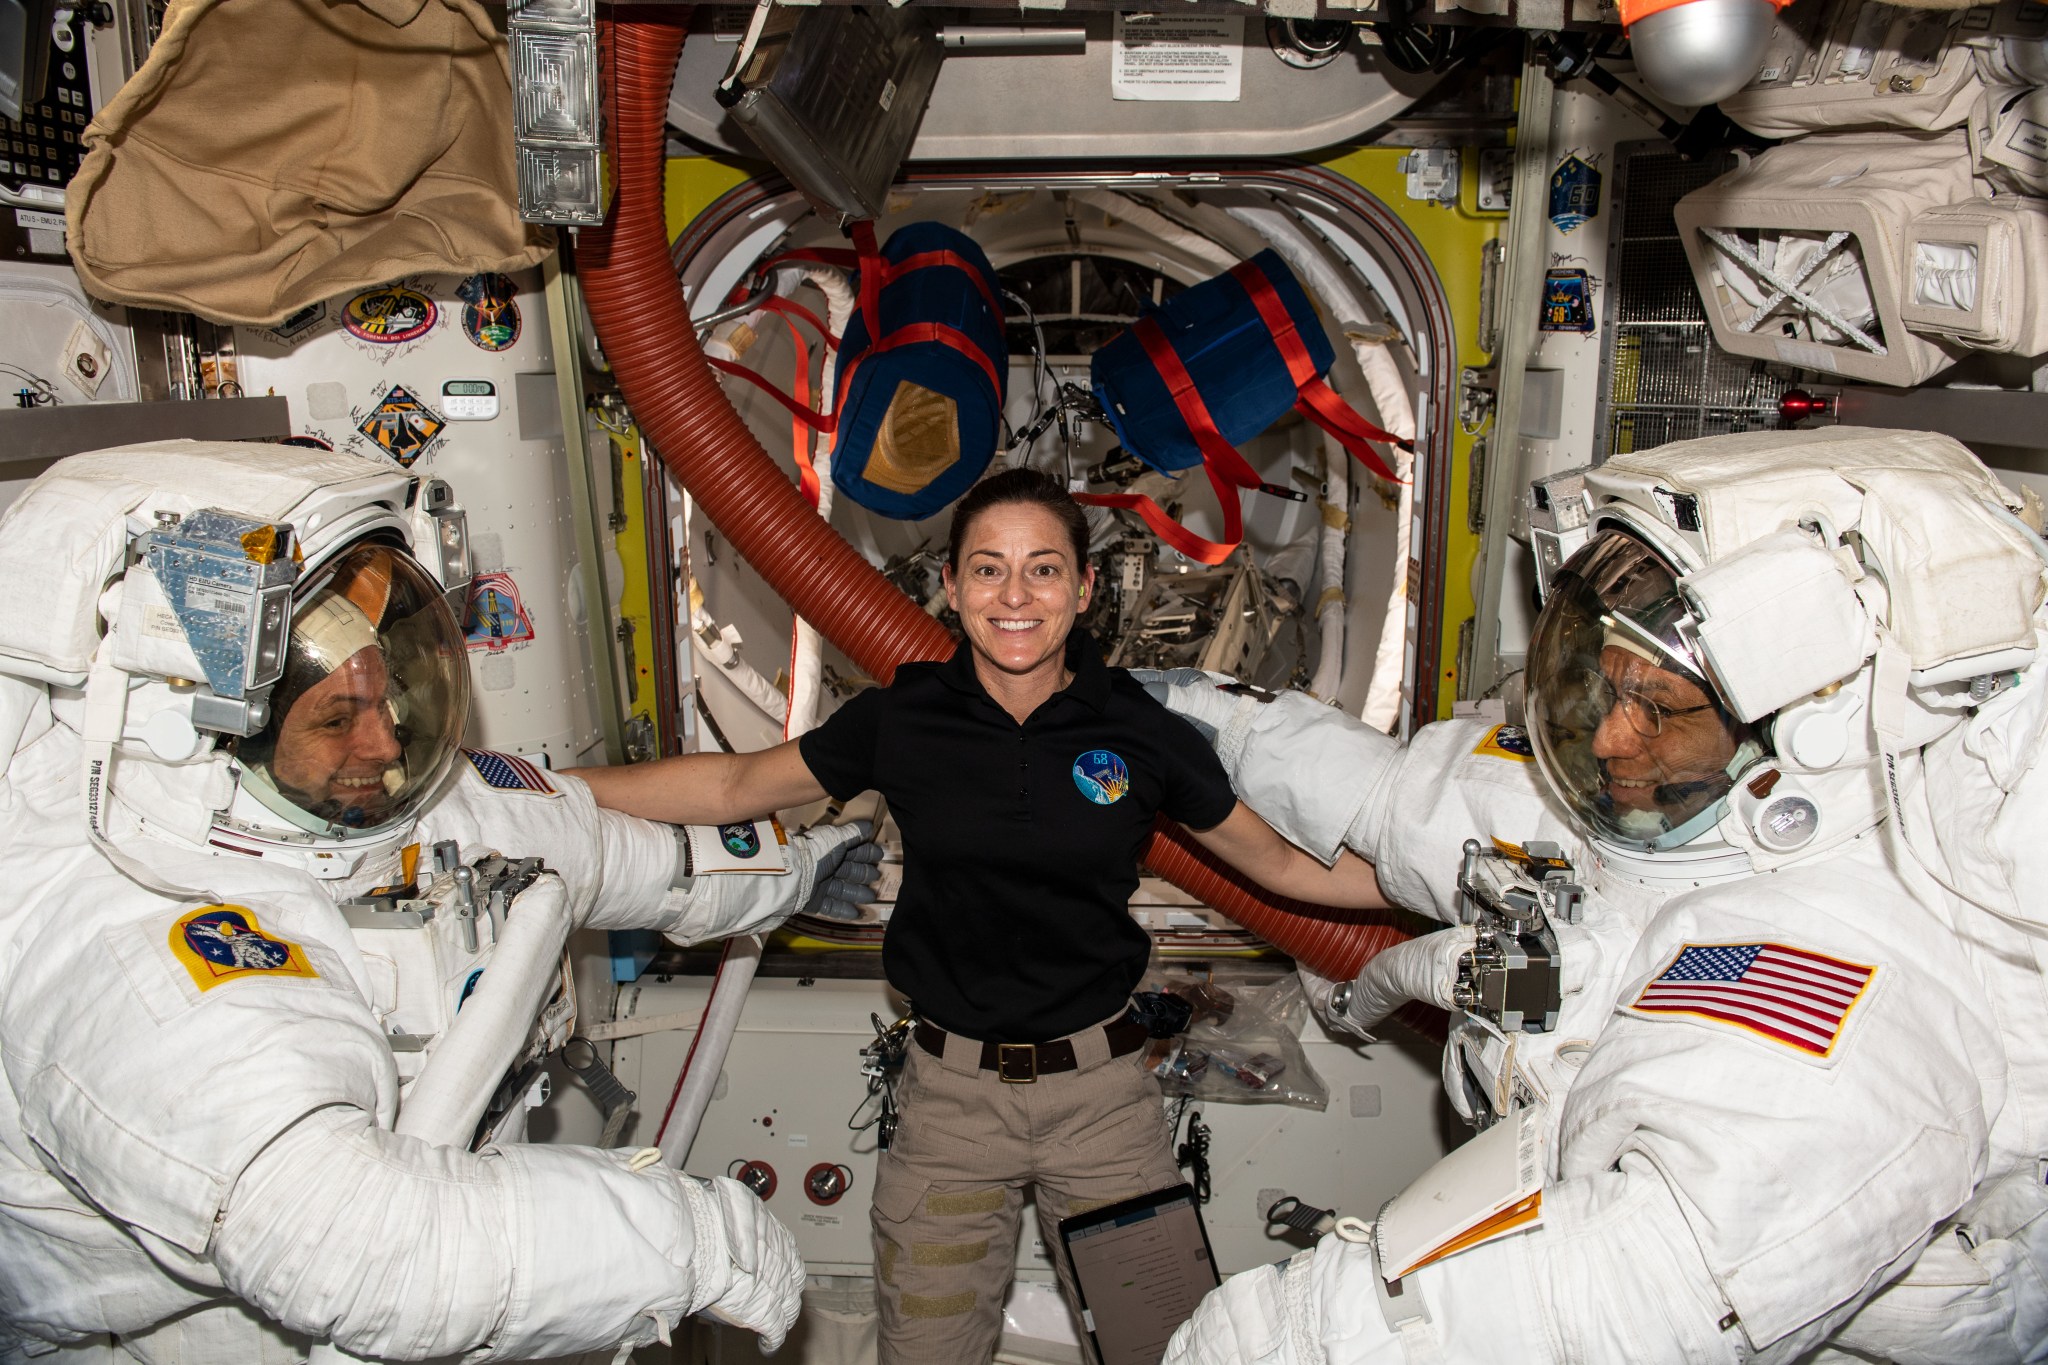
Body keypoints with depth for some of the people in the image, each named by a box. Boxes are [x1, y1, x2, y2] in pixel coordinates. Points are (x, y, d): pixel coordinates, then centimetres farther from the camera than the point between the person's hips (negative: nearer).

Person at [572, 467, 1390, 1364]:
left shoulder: (1138, 732, -7)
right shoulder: (903, 720, -6)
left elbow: (1283, 862, 4)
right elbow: (735, 787, 6)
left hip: (1101, 1090, 0)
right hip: (953, 1092, 1)